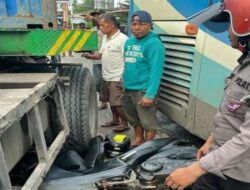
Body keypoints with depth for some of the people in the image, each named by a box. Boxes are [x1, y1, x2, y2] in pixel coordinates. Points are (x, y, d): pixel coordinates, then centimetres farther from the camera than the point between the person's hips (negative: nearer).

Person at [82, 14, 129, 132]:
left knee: (117, 102, -5)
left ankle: (124, 123, 13)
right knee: (111, 101, 18)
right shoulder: (105, 38, 13)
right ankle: (115, 120, 34)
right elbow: (101, 54, 20)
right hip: (106, 76, 9)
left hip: (117, 77, -9)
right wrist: (91, 56, 0)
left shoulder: (122, 39, -14)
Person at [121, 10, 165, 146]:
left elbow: (156, 71, -20)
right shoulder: (129, 42, 12)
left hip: (143, 90, -8)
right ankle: (138, 139, 41)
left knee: (148, 122, 3)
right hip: (128, 89, 8)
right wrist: (124, 82, 18)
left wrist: (150, 94, -24)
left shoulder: (153, 43, -14)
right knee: (135, 120, 22)